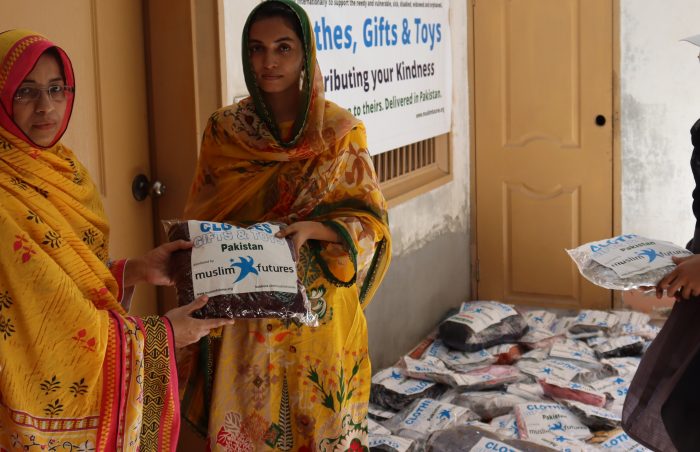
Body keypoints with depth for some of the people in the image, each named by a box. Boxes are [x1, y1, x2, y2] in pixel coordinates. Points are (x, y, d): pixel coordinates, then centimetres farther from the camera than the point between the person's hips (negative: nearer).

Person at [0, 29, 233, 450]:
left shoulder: (65, 167, 2)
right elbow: (51, 321, -21)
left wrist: (134, 270, -6)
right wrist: (161, 335, -12)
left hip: (99, 384, 7)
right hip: (50, 397, -7)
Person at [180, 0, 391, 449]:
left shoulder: (341, 130, -5)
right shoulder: (224, 129, 1)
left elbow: (371, 225, -4)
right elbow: (202, 218, 8)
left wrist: (312, 229, -22)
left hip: (319, 310, -1)